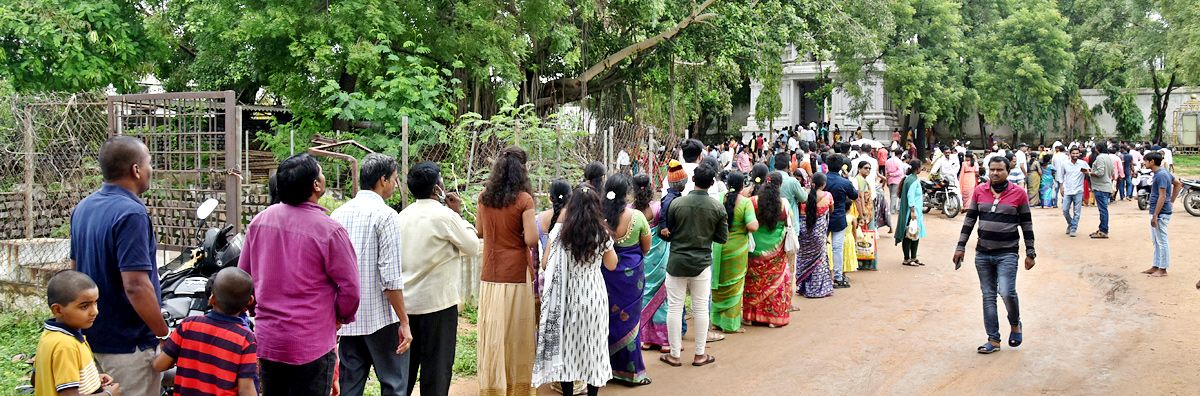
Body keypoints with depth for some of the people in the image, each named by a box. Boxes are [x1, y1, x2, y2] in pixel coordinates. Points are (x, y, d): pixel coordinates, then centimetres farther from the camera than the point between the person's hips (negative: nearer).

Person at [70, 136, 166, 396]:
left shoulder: (82, 208, 9)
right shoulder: (131, 214, -21)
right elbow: (136, 286, -26)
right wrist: (165, 336, -17)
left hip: (91, 336, 9)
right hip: (129, 345, -9)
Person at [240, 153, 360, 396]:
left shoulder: (260, 221, 0)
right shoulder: (329, 231, -17)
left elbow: (243, 276, 10)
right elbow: (350, 288, -11)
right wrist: (342, 317, 9)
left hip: (266, 339, 6)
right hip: (311, 345, -5)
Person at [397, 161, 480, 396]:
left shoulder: (403, 216, 6)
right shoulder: (445, 216, -14)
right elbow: (473, 248, -5)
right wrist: (459, 214, 2)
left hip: (405, 301, 6)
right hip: (437, 302, -6)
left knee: (406, 361, 15)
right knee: (436, 364, 3)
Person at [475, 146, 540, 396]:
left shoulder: (484, 197, 2)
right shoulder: (523, 199, -12)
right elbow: (531, 240, -16)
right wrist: (530, 227, 4)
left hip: (490, 276, 4)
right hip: (516, 275, -4)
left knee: (492, 332, 8)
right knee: (517, 332, 7)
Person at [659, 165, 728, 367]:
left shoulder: (677, 203, -7)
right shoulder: (717, 208, -6)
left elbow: (666, 234, -1)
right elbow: (723, 238, 0)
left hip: (676, 262, 0)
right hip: (702, 264, 1)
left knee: (675, 307, 7)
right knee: (701, 308, 10)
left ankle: (674, 355, 13)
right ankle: (700, 355, 18)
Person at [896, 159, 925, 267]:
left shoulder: (914, 179, 14)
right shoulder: (912, 181, -17)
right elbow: (910, 197, -21)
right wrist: (913, 212, -23)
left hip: (917, 212, 10)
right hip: (912, 212, -10)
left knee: (916, 235, 14)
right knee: (909, 235, -3)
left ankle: (913, 258, 21)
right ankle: (907, 259, 3)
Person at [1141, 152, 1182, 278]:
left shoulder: (1161, 175, -19)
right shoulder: (1164, 171, 11)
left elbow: (1162, 196, -22)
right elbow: (1178, 184, 23)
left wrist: (1155, 215, -22)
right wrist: (1172, 201, 18)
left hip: (1161, 213, -10)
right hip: (1155, 212, 10)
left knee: (1162, 241, -2)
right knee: (1156, 241, 16)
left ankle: (1163, 270, 4)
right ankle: (1155, 267, 24)